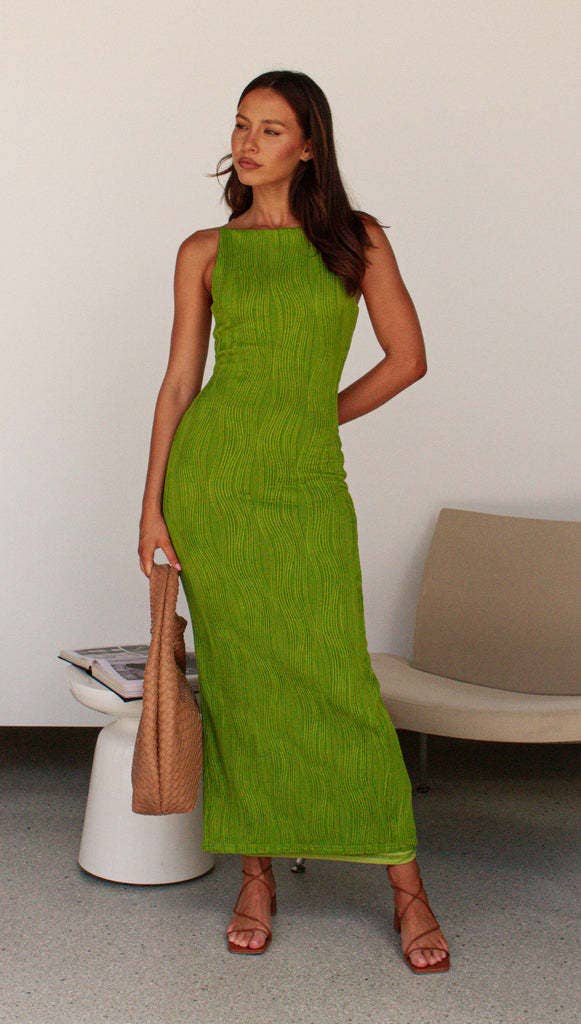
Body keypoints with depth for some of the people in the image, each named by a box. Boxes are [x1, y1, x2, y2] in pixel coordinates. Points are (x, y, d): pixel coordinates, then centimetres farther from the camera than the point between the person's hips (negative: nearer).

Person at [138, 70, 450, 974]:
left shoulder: (358, 239, 7)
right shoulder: (206, 252, 7)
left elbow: (408, 356, 7)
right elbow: (180, 380, 5)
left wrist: (318, 416, 6)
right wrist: (153, 503, 0)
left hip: (307, 482, -1)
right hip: (211, 471, 1)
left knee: (335, 677, -5)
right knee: (237, 675, 4)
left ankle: (407, 887, 7)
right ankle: (257, 878, 18)